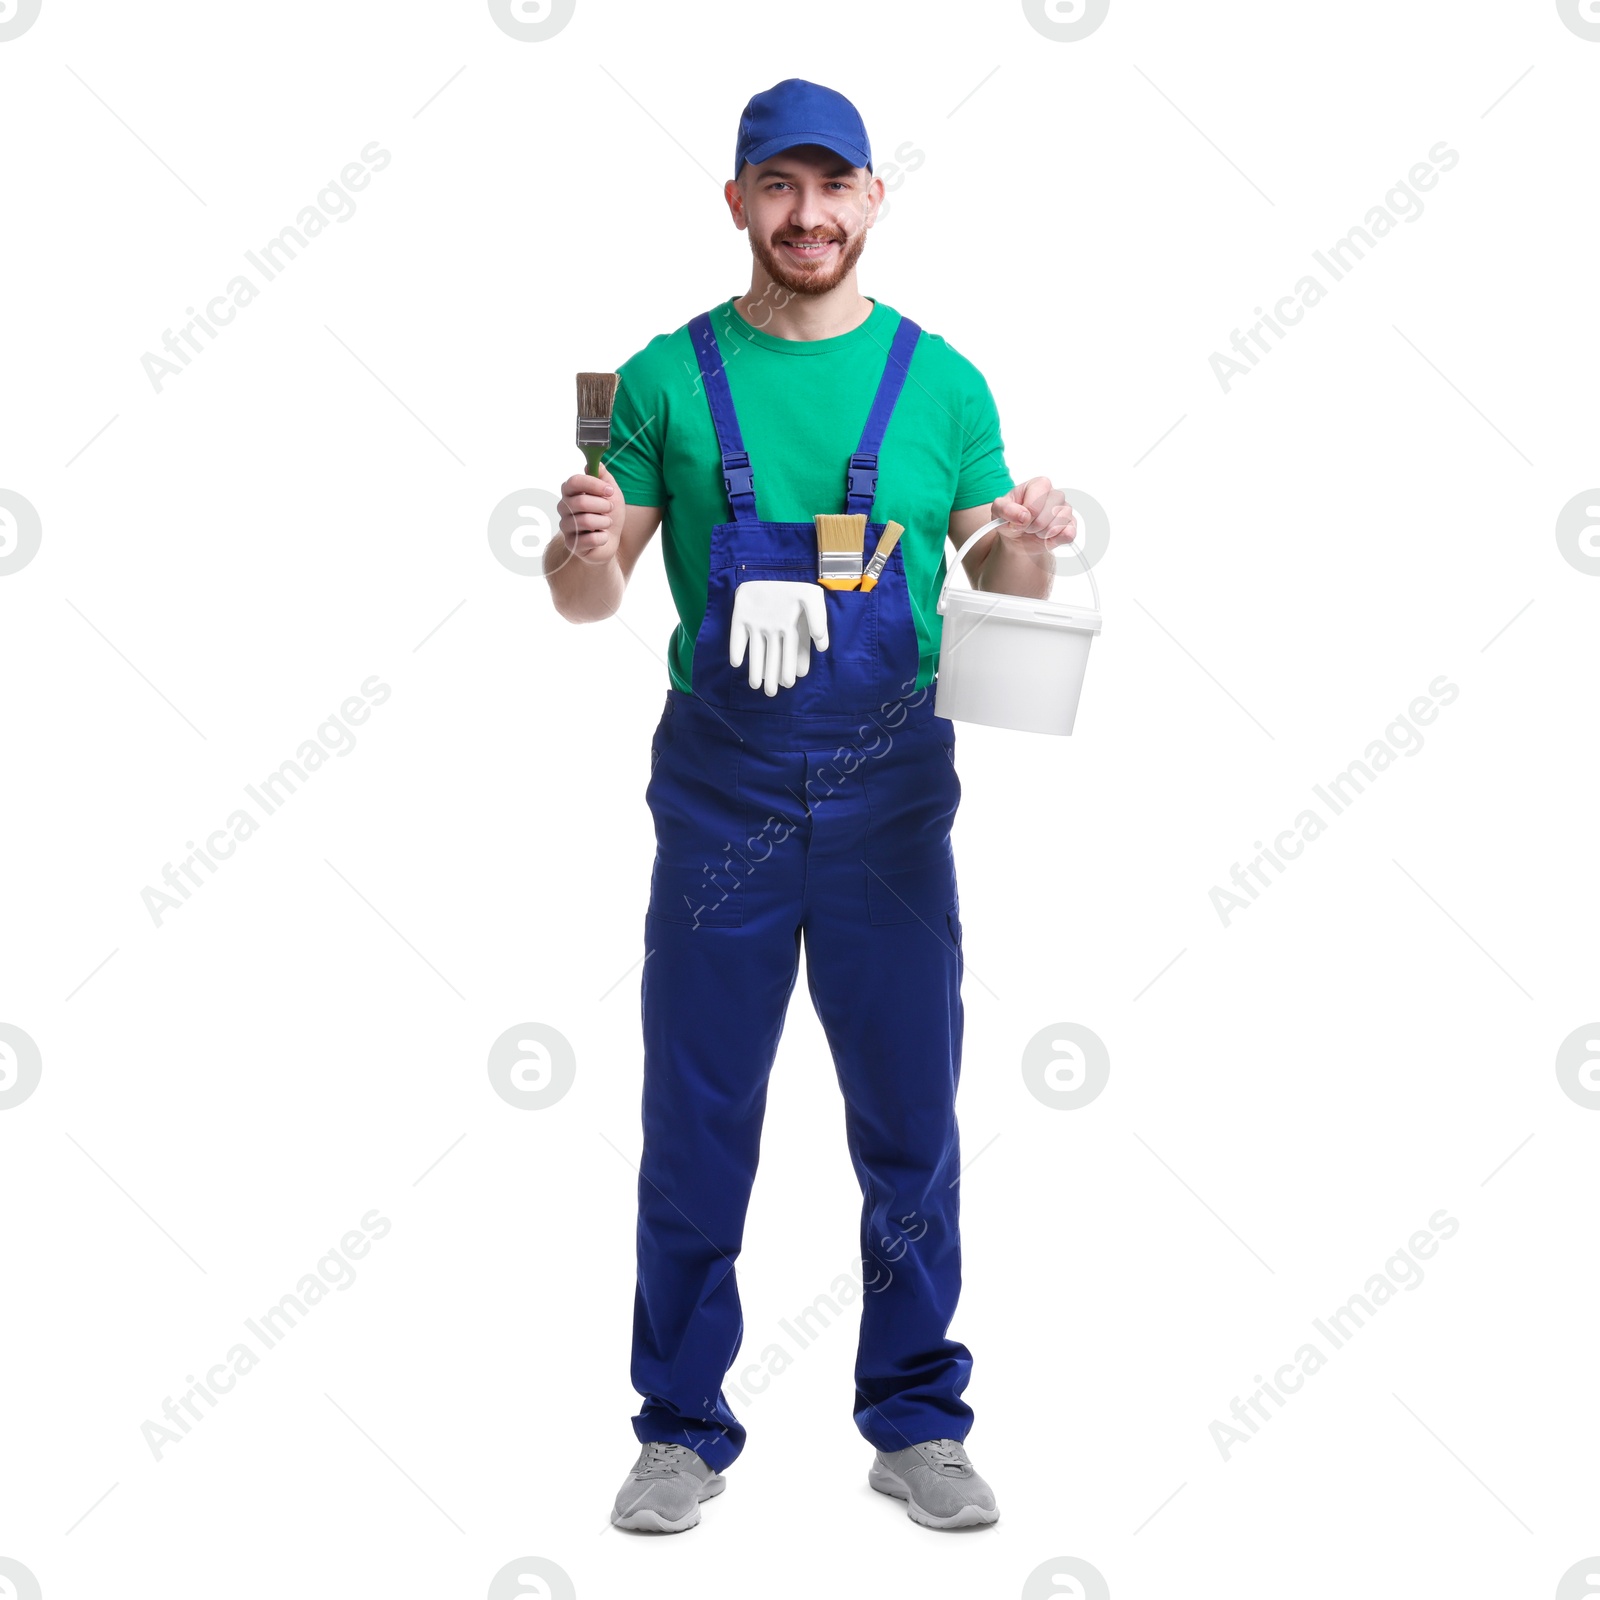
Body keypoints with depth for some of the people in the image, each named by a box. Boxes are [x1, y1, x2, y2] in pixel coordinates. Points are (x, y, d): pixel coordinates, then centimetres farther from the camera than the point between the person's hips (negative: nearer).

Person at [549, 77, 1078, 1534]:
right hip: (720, 794, 0)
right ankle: (685, 1430, 20)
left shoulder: (940, 381, 6)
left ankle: (918, 1425, 23)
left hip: (890, 795, 1)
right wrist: (587, 549, -18)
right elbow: (589, 600, 4)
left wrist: (1031, 546, -13)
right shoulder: (669, 378, 3)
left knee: (912, 1122, 7)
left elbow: (998, 588, 9)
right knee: (697, 1124, 6)